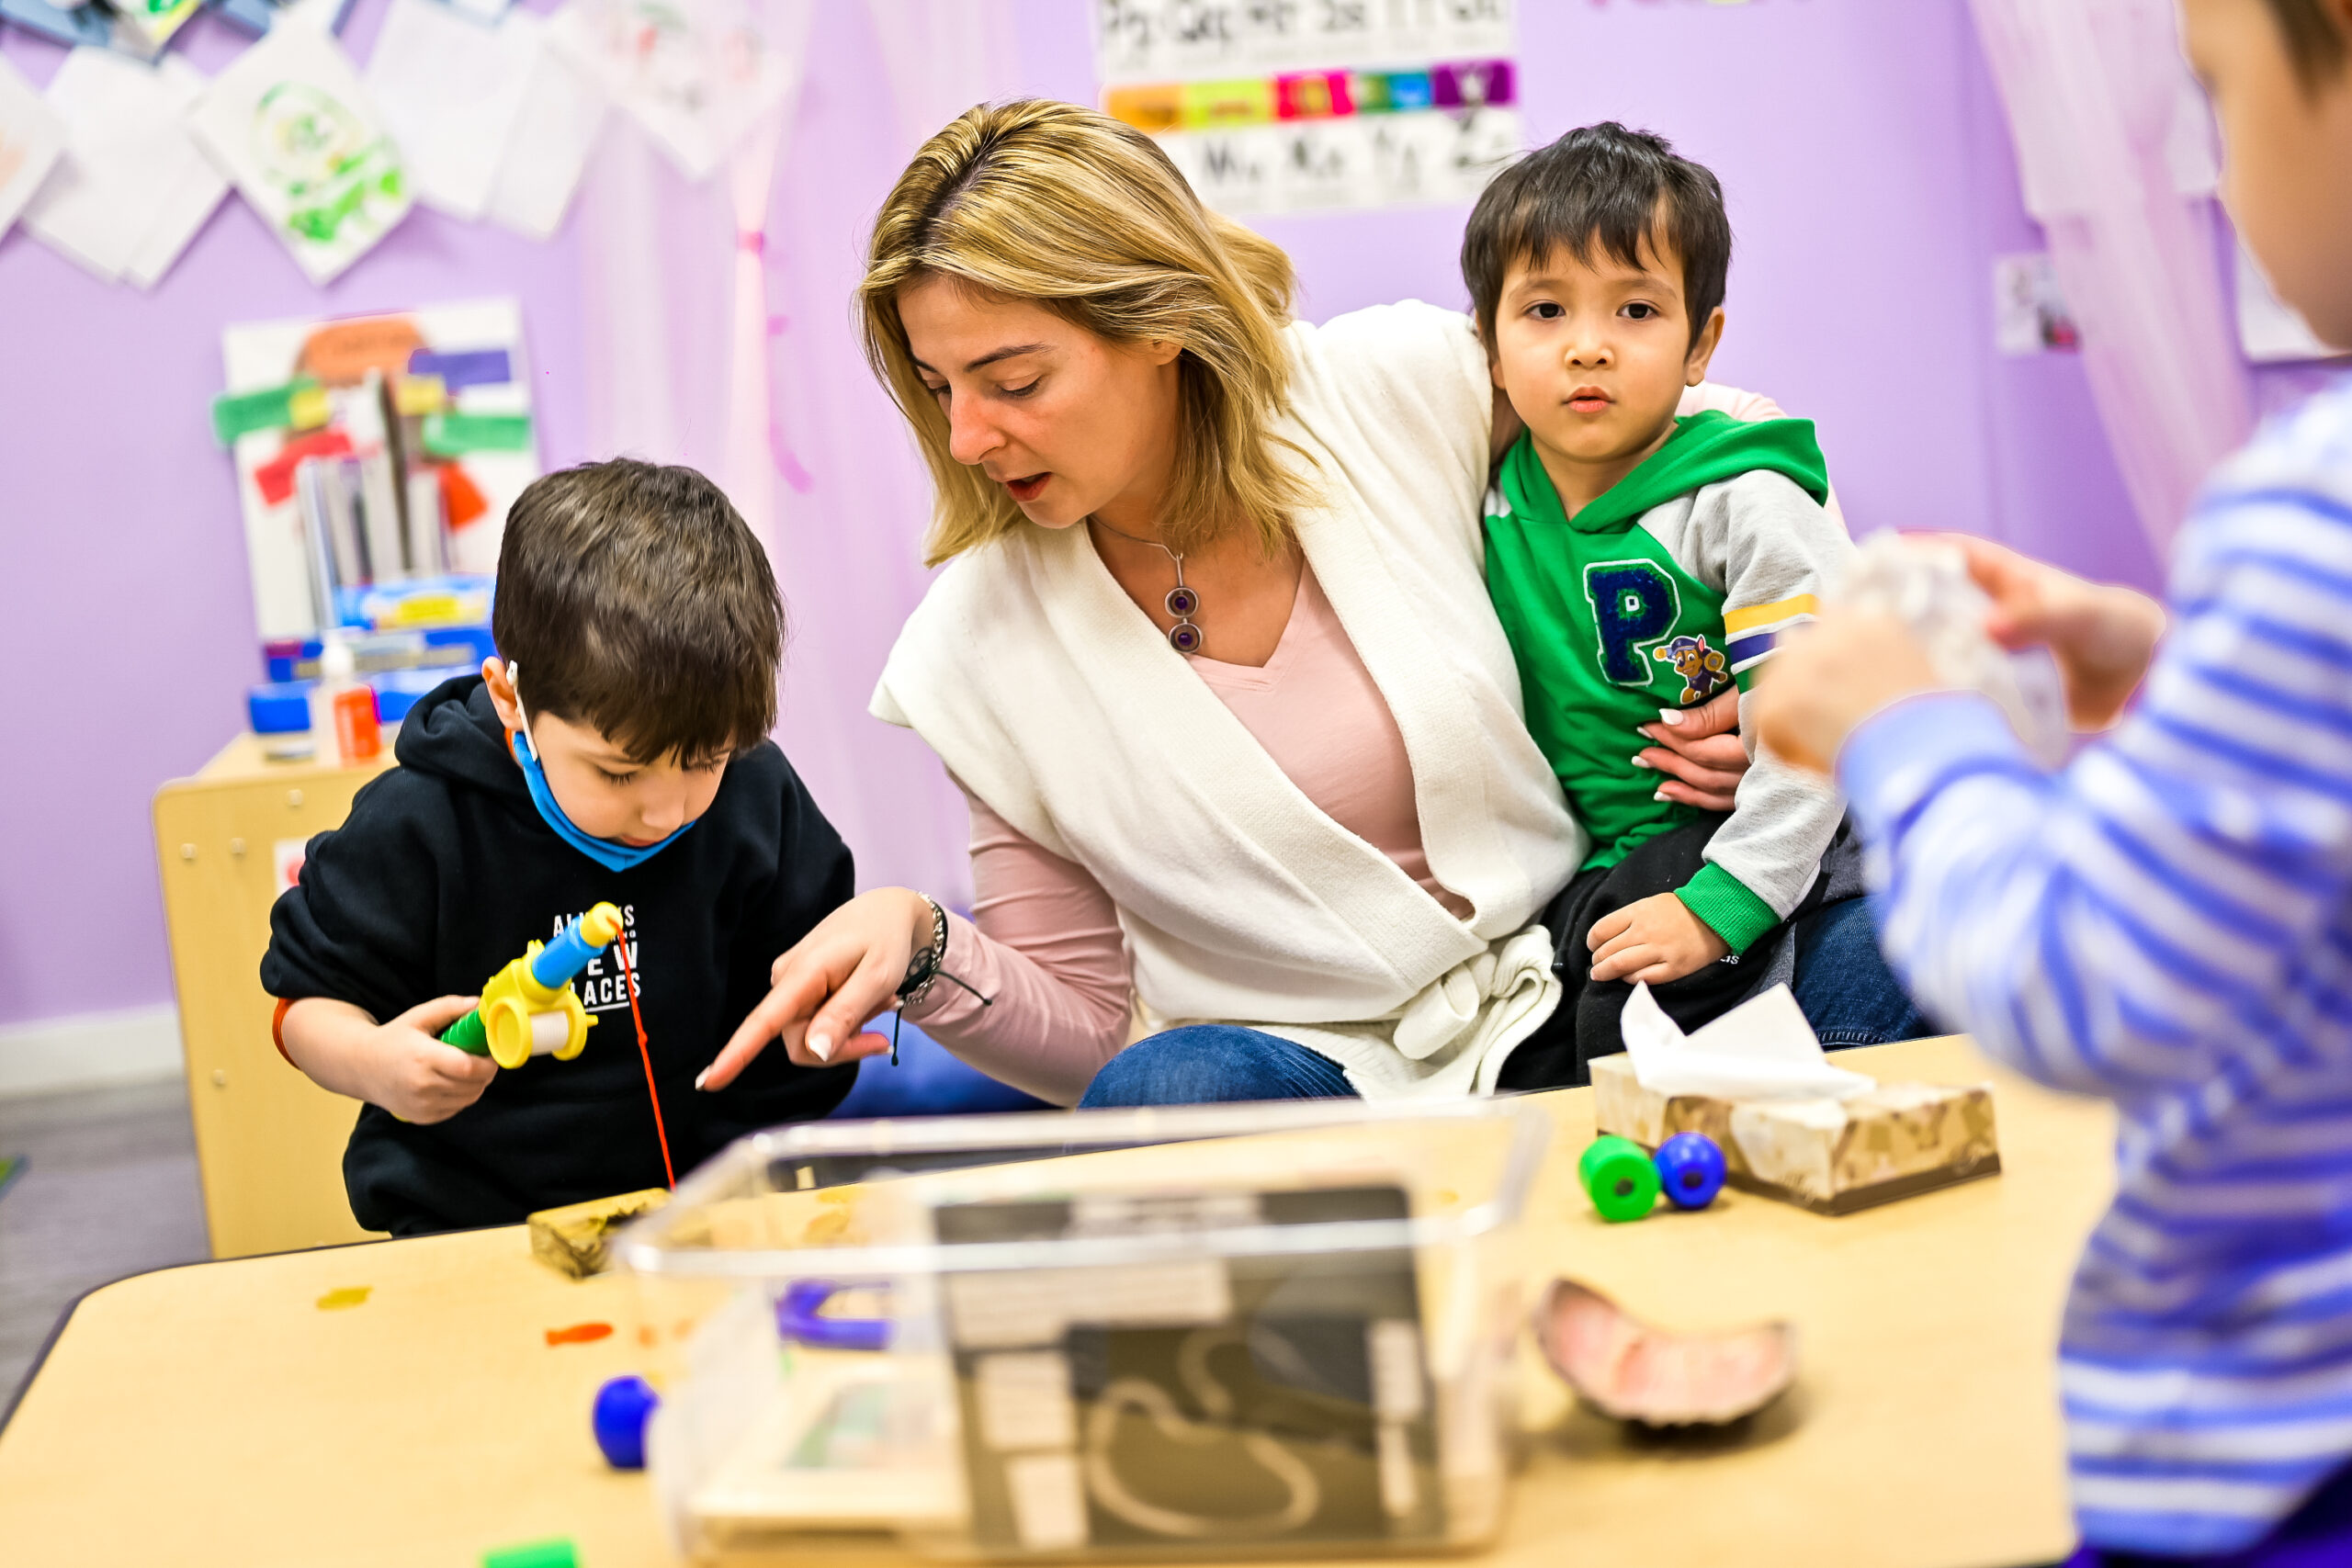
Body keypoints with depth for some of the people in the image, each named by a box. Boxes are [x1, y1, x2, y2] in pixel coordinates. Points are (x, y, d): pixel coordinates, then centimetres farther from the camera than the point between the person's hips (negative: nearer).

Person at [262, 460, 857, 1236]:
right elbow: (310, 1001, 2)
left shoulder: (757, 795, -2)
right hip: (470, 1222, -1)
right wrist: (370, 1063, -18)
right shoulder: (421, 826, -9)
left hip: (708, 1193, 1)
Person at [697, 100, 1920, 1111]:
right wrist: (924, 951, -20)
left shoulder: (1411, 383, -8)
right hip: (1296, 1065, -1)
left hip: (1560, 977, 1)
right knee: (1163, 1093, -35)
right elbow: (1084, 1031, 1)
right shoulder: (981, 649, -6)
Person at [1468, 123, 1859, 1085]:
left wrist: (1716, 906, -24)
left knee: (1627, 1015, -26)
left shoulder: (1743, 506, -14)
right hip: (1576, 868, 5)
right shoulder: (1492, 502, 2)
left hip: (1739, 852, -5)